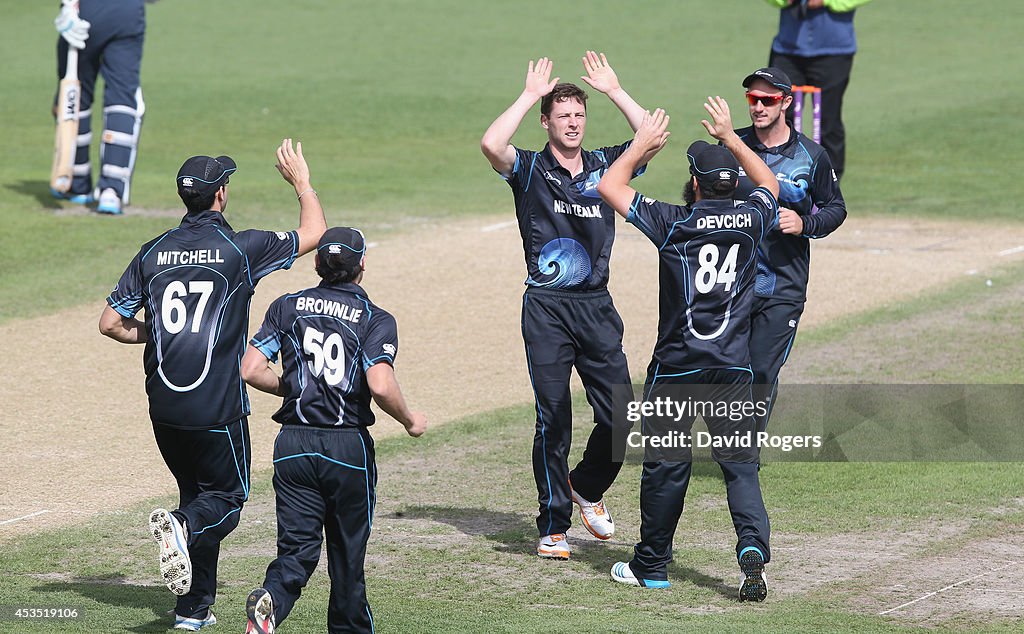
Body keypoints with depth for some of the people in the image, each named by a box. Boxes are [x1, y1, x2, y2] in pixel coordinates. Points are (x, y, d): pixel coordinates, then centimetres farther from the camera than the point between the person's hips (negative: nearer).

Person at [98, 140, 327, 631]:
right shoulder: (239, 248, -8)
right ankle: (182, 527, -25)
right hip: (217, 406, -5)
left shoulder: (153, 253, 5)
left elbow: (110, 323, 6)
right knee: (226, 496, 9)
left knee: (197, 491, 19)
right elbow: (313, 235, 4)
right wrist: (301, 183, 19)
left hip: (163, 406, 5)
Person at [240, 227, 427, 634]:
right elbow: (381, 386, -20)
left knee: (297, 547, 2)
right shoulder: (376, 320, -6)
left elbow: (250, 371, -2)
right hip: (348, 447, -2)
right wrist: (410, 421, -1)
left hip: (293, 446, 2)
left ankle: (271, 601, -26)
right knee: (347, 551, 14)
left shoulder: (288, 307, 4)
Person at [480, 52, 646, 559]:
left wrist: (614, 90, -1)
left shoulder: (604, 166, 12)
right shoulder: (530, 169, 2)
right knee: (553, 421, -4)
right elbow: (491, 145, -18)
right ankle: (553, 527, 5)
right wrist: (529, 95, -11)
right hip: (547, 308, -3)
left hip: (597, 307, 3)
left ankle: (587, 488, 27)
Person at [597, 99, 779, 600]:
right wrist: (729, 137, 26)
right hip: (733, 367, 2)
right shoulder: (750, 220, -1)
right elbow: (768, 182, 23)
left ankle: (651, 565, 19)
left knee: (665, 465, 8)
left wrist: (643, 144, 10)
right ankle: (752, 546, -21)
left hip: (676, 367, -2)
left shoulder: (673, 223, -10)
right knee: (740, 465, 2)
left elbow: (608, 186, -1)